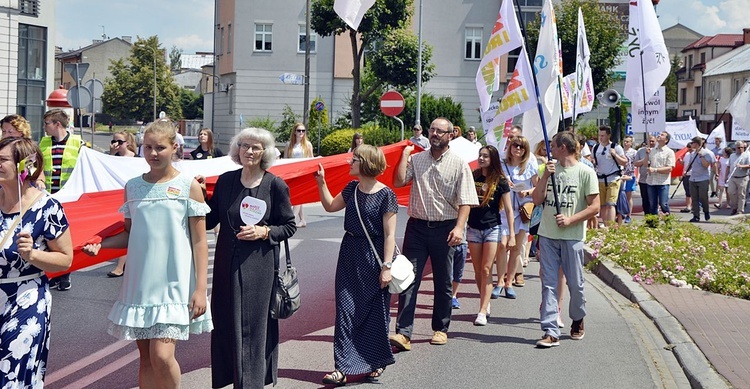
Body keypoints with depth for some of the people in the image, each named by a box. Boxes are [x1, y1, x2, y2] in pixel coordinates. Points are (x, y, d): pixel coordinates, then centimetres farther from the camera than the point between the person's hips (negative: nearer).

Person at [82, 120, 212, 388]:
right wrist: (101, 243, -2)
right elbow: (130, 235, 17)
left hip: (174, 283, -4)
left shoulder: (188, 186, -2)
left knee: (162, 356, -14)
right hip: (139, 282, 4)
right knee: (145, 356, 8)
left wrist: (201, 288, -9)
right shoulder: (133, 187, 9)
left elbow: (200, 241, -3)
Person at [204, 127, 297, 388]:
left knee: (253, 325, -1)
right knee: (226, 324, 7)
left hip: (258, 267, -4)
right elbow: (210, 221, 8)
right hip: (227, 264, 4)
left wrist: (263, 232, -15)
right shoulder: (226, 181, 5)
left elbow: (289, 226, 0)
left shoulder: (275, 185, -5)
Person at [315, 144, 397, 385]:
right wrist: (321, 182, 10)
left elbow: (389, 234, -14)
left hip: (373, 257, -6)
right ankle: (344, 367, 5)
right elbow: (330, 206, 21)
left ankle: (376, 362, 26)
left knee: (374, 312, 7)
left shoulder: (385, 195, -14)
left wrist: (387, 266, -17)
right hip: (349, 254, 6)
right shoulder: (352, 189, 5)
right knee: (346, 310, 2)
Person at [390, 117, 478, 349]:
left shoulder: (459, 164, 0)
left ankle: (441, 329, 24)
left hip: (444, 229, -1)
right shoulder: (417, 159, 8)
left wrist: (459, 228, -18)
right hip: (417, 226, 2)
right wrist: (405, 154, -2)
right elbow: (398, 182, -4)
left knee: (443, 283, 10)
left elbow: (465, 201, -6)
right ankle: (403, 333, -7)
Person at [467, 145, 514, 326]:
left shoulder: (500, 181, -3)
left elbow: (508, 209, -1)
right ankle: (486, 304, 23)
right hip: (473, 228, 3)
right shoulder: (473, 177, 4)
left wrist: (511, 235, -5)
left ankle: (482, 312, -7)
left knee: (486, 270, -6)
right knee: (478, 271, 7)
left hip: (492, 228, -3)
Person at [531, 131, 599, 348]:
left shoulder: (585, 172, -3)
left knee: (575, 283, 7)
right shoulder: (550, 169, 12)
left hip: (572, 237, -4)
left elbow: (594, 207, -6)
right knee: (549, 284, -2)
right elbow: (537, 200, 6)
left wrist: (570, 220, -16)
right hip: (547, 235, 4)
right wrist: (545, 177, -7)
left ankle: (578, 321, 32)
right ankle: (550, 332, -3)